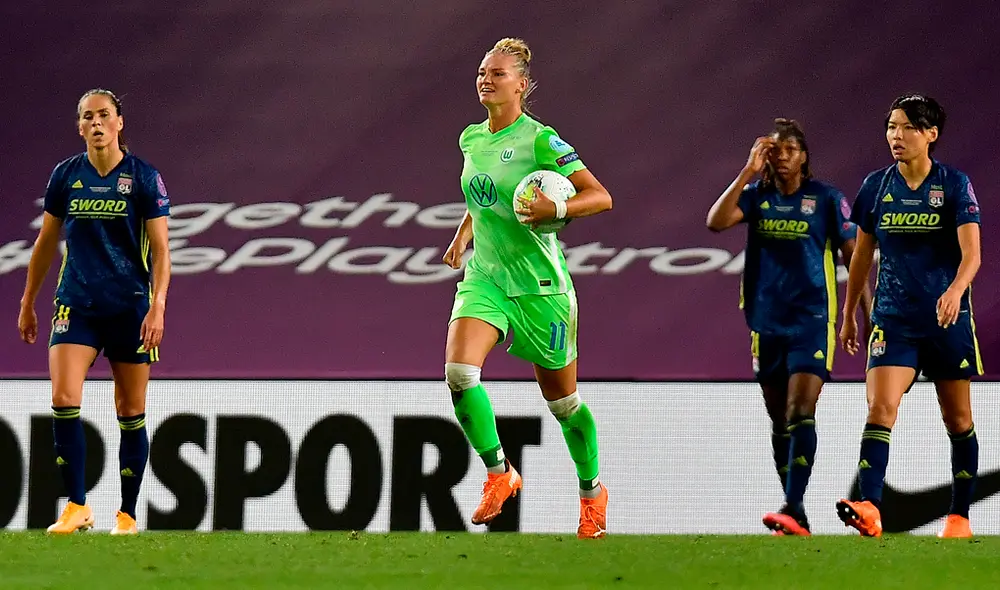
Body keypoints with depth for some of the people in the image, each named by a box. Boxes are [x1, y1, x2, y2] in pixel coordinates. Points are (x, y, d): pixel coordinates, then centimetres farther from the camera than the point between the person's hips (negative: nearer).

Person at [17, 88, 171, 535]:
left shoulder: (144, 179, -3)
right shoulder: (66, 176, 5)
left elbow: (160, 250, -4)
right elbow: (46, 242, 15)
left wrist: (157, 307, -15)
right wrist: (28, 303, 17)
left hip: (130, 308, -2)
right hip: (76, 305, 2)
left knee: (131, 413, 3)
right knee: (63, 400, -15)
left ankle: (127, 514, 13)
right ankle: (77, 507, -9)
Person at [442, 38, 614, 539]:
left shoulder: (540, 140, -12)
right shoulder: (471, 139, 7)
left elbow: (601, 197, -14)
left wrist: (556, 209, -29)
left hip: (539, 283, -5)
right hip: (485, 275, 5)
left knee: (562, 400, 8)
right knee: (459, 372, -21)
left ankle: (592, 490, 31)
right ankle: (499, 473, -6)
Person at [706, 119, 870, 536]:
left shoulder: (826, 199, -1)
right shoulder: (757, 196, 7)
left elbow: (853, 255, 2)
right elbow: (716, 221, -10)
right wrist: (749, 171, -12)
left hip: (811, 317, -4)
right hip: (767, 321, 4)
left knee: (800, 413, -17)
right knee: (779, 422, 8)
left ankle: (791, 508, -25)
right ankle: (796, 518, 14)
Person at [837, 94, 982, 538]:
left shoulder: (954, 185, -4)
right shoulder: (876, 186, 5)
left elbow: (971, 254, -13)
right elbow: (862, 255, 15)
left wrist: (955, 291, -32)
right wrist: (848, 314, 18)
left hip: (947, 319, -1)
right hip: (894, 319, 1)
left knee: (958, 419, 7)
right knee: (880, 408, -17)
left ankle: (960, 515, 18)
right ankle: (868, 508, -29)